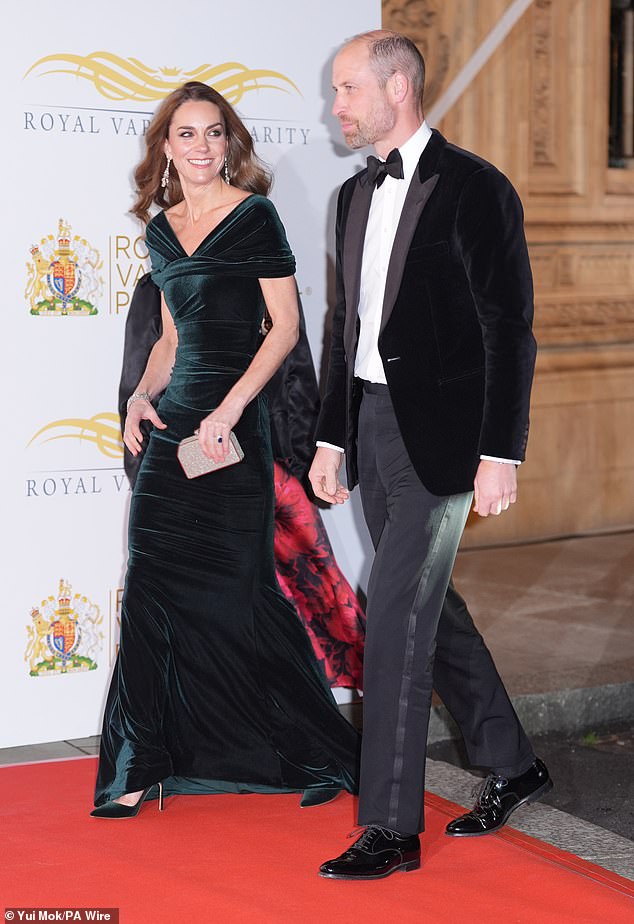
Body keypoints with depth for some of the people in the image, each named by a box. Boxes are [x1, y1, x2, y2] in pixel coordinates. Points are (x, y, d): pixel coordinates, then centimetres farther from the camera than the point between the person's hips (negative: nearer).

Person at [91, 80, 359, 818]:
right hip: (172, 426, 6)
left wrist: (229, 409, -17)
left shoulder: (253, 216, -4)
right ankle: (140, 767, 12)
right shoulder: (161, 230, 14)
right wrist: (142, 395, 2)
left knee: (235, 589, -2)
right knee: (153, 587, 3)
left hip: (231, 428, -6)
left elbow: (285, 326, -8)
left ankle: (320, 751, 14)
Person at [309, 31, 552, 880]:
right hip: (373, 426, 8)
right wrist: (332, 438, 15)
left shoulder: (475, 189, -10)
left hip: (438, 434, -8)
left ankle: (392, 827, -1)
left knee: (395, 617, -10)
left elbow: (510, 329, -12)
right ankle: (512, 767, 31)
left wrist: (500, 455, -15)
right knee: (428, 606, 14)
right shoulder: (356, 195, 13)